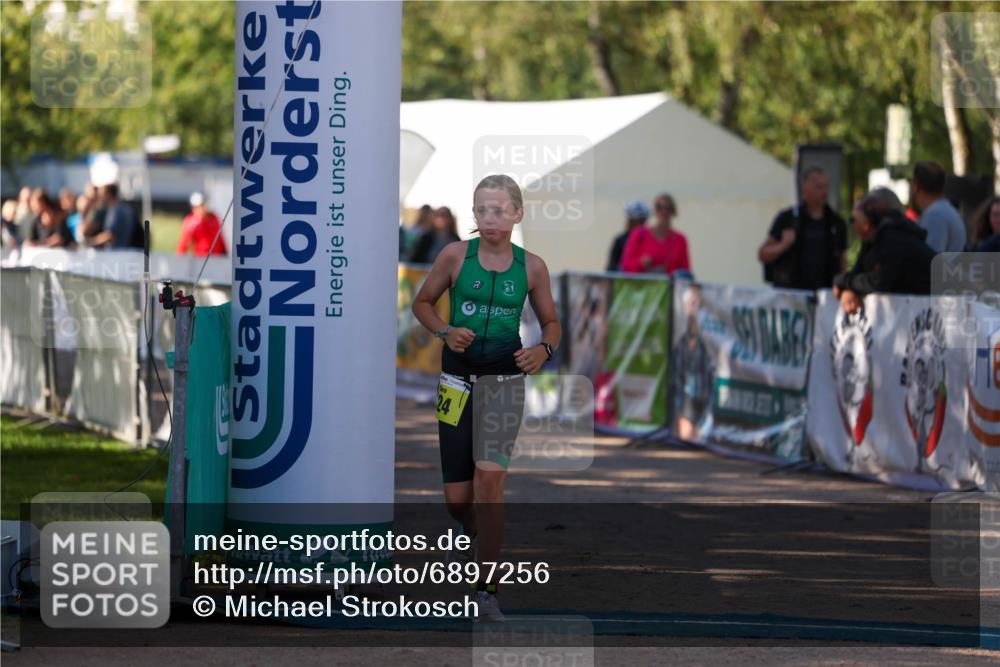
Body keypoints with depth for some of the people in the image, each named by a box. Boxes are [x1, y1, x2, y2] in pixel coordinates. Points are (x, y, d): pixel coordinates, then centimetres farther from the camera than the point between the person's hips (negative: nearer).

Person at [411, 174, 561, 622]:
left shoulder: (531, 267, 0)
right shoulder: (455, 256, -2)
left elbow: (551, 322, 11)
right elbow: (422, 303, 9)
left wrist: (544, 349, -10)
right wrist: (445, 332, -11)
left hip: (504, 379, -1)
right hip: (457, 378, 1)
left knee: (490, 474, -21)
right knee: (457, 498, 3)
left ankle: (487, 591, -16)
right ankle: (471, 530, 42)